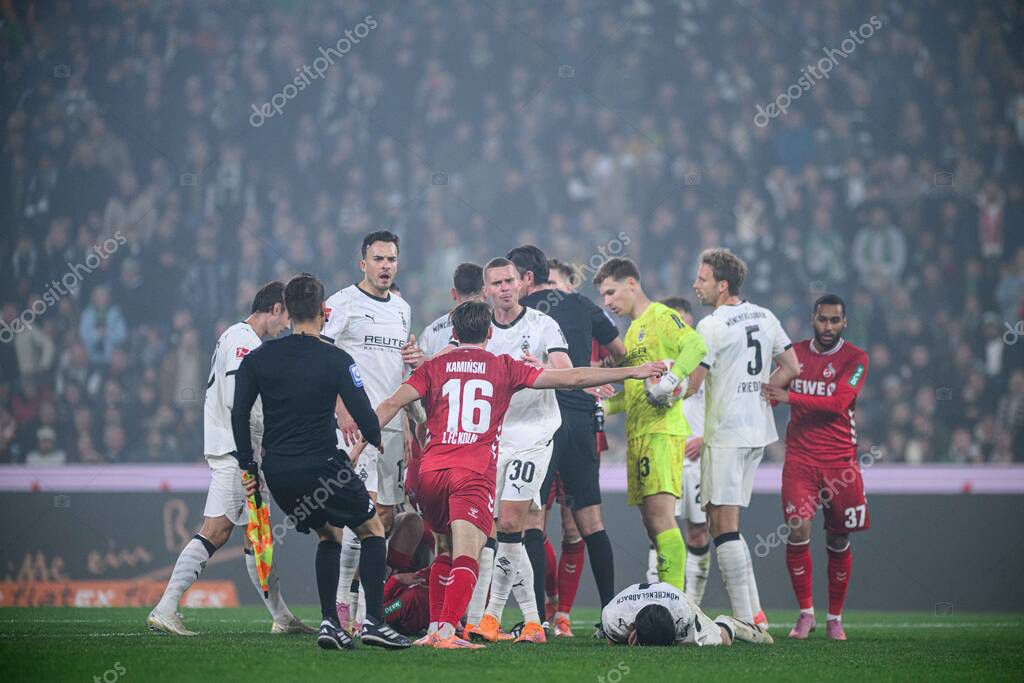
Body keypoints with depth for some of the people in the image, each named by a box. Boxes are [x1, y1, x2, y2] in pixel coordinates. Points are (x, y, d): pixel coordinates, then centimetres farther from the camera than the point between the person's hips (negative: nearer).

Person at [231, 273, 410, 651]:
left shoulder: (258, 357, 3)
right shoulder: (336, 359, -8)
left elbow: (239, 415, 4)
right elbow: (362, 414, -8)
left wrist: (248, 467, 12)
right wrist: (377, 440, 14)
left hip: (277, 472, 5)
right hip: (321, 466, -5)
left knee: (329, 535, 24)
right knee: (372, 528, 12)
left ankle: (329, 623, 12)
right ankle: (373, 621, -1)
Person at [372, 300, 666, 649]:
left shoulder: (433, 367, 12)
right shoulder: (504, 367, 9)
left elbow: (394, 402, -1)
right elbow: (571, 379, 8)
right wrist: (633, 372, 13)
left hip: (431, 472, 3)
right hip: (475, 475, -3)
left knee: (446, 552, 22)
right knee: (465, 558, -10)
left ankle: (434, 628, 18)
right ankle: (446, 633, -26)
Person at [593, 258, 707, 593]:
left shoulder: (661, 316, -4)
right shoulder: (633, 330, 25)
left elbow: (695, 346, -22)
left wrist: (670, 379, -31)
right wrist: (601, 406, 20)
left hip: (662, 429, -10)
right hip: (637, 434, 10)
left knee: (661, 514, -17)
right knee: (652, 521, 7)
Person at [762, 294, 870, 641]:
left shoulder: (854, 359, -2)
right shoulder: (795, 352, 9)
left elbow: (838, 403, -16)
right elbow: (773, 394, 20)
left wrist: (790, 397, -22)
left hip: (840, 460, -1)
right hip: (800, 456, 1)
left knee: (838, 541, 4)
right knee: (798, 530, -15)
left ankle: (835, 618, 17)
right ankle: (805, 613, -2)